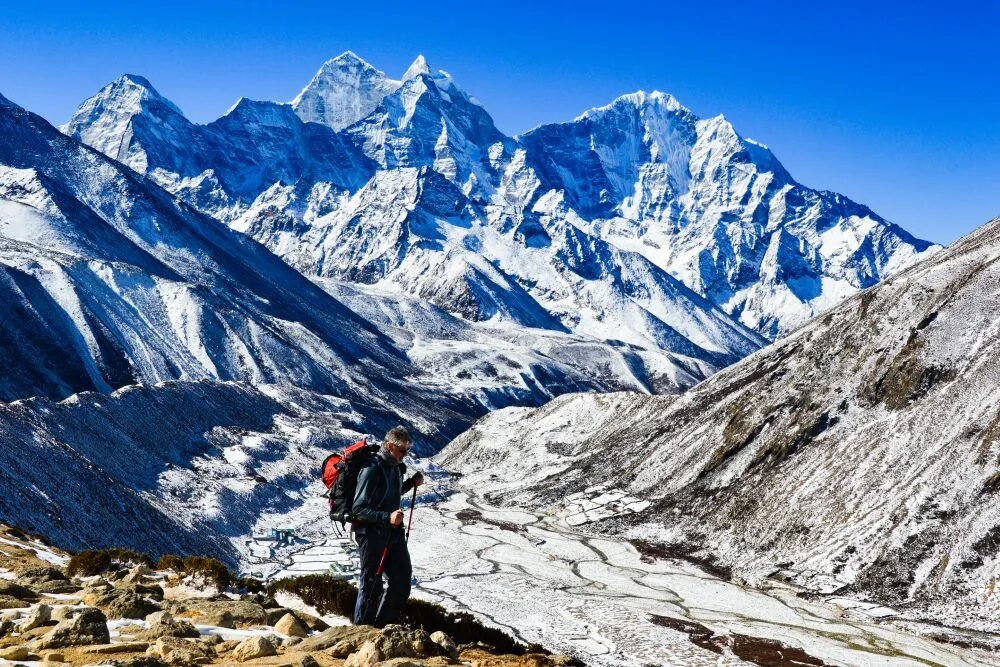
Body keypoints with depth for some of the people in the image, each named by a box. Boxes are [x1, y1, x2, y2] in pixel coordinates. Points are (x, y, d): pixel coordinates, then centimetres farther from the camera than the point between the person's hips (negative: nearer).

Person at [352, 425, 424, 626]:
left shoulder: (396, 467, 7)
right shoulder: (372, 469, -20)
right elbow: (358, 508, -22)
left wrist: (411, 483, 8)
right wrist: (387, 517, -32)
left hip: (394, 533, 8)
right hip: (372, 535, -8)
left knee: (402, 580, 11)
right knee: (371, 585, 0)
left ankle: (381, 626, 25)